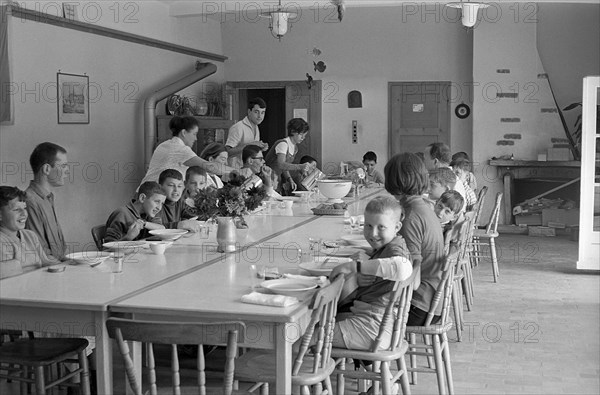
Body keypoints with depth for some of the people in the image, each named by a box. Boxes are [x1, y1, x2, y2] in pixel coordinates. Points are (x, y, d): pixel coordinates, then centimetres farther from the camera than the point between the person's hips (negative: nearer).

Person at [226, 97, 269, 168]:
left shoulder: (256, 128, 17)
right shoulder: (237, 128, -11)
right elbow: (228, 152, -19)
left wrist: (261, 148, 5)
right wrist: (248, 145, -21)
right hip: (237, 170, -9)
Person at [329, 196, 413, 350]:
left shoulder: (394, 249, -17)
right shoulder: (382, 249, 14)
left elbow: (403, 268, -41)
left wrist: (355, 266, -36)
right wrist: (357, 278, -13)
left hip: (375, 326, -10)